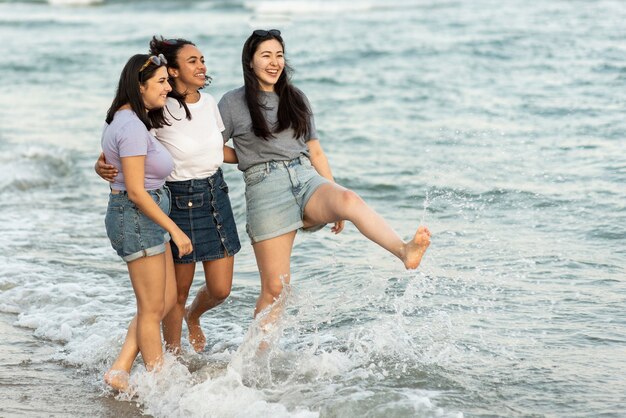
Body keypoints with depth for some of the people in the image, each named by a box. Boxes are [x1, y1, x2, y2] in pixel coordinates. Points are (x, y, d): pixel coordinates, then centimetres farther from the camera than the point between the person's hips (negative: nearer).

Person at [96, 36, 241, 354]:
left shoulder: (209, 102, 4)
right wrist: (101, 165, -30)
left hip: (215, 197, 5)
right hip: (179, 202, -5)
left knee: (220, 289, 5)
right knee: (178, 291, 4)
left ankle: (193, 317, 39)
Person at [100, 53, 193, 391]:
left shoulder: (121, 119, 10)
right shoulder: (133, 127, -21)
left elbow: (103, 165, 26)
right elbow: (136, 191, -22)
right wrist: (174, 230, -17)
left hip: (144, 217, 10)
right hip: (136, 216, -10)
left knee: (167, 299, 14)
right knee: (152, 308, 1)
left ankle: (120, 370, 15)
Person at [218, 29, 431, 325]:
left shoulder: (296, 99, 18)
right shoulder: (234, 103, 6)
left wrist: (334, 203, 16)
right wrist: (248, 156, 3)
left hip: (308, 180, 3)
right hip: (266, 189, -3)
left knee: (350, 200, -33)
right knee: (275, 287, -6)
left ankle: (404, 251, -54)